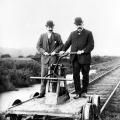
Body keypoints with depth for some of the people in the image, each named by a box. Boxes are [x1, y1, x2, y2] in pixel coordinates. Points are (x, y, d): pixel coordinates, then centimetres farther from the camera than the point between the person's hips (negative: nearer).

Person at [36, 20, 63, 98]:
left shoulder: (57, 35, 8)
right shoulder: (42, 36, 10)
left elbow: (61, 45, 6)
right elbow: (38, 46, 8)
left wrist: (55, 51, -9)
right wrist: (43, 52, -8)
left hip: (53, 57, -1)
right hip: (44, 58, 2)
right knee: (43, 75, 0)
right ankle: (42, 92, 5)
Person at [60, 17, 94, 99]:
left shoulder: (88, 33, 4)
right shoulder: (73, 34, 17)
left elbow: (91, 45, -4)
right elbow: (68, 43, 14)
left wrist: (83, 51, -16)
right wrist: (63, 50, -3)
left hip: (85, 58, -2)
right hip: (75, 58, 3)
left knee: (85, 75, 6)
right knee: (75, 75, -2)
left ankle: (84, 91, 21)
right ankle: (78, 92, 5)